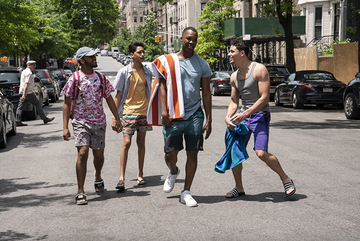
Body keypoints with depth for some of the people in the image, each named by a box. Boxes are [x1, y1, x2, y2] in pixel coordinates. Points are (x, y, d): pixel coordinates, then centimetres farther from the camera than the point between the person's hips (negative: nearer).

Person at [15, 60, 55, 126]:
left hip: (23, 92, 10)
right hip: (28, 93, -10)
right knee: (38, 104, -1)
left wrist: (34, 90, 30)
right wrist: (24, 94, -28)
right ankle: (45, 119, 4)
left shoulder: (24, 71, 19)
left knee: (20, 107, 3)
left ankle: (17, 121, 0)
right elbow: (26, 84, -22)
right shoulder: (29, 73, -13)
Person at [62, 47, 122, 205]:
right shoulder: (75, 78, -5)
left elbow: (109, 99, 16)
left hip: (99, 122, 4)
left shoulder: (101, 78, 7)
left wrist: (117, 119, 13)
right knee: (82, 153, -15)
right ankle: (80, 192, -8)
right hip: (81, 122, -4)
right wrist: (65, 127, -10)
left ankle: (98, 177, 42)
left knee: (98, 154, 8)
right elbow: (67, 103, -4)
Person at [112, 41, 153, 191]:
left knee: (141, 143, 9)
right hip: (129, 111, -3)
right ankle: (122, 178, -8)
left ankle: (140, 174, 19)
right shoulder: (124, 72, -2)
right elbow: (118, 95, 0)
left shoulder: (147, 72, 8)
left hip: (144, 112, 3)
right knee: (126, 143, -9)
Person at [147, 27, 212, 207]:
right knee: (171, 153, 0)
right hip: (173, 116, -1)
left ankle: (186, 192, 12)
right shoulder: (168, 61, 4)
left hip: (195, 115, 1)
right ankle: (173, 172, 35)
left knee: (192, 154, 1)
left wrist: (208, 120, 4)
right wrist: (164, 112, -10)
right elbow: (162, 87, 1)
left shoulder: (202, 64, 8)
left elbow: (206, 93, 9)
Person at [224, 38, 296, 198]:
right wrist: (228, 116, -4)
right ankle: (239, 188, 17)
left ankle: (286, 179, 3)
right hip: (243, 115, 7)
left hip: (260, 115, -7)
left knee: (261, 153, -19)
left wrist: (245, 114, -22)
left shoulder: (259, 69, -11)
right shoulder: (234, 76, 11)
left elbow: (264, 98, -16)